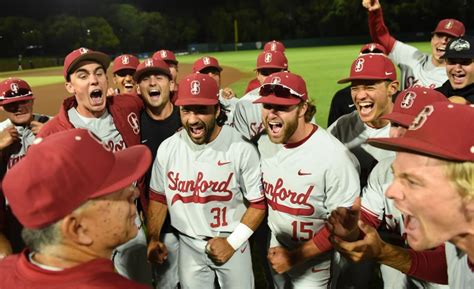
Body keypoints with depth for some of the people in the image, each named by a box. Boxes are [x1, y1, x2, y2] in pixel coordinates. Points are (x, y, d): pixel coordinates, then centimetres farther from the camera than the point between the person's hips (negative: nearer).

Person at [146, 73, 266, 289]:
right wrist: (153, 238, 0)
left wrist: (232, 243, -15)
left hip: (232, 242, -2)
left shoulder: (242, 149, -19)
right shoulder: (167, 148, -8)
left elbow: (258, 203, -11)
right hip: (188, 245, 3)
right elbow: (158, 196, 6)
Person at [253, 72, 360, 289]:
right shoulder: (264, 143, -9)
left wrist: (295, 257, -18)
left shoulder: (333, 155, -27)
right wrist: (273, 249, 6)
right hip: (275, 250, 5)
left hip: (313, 261, -5)